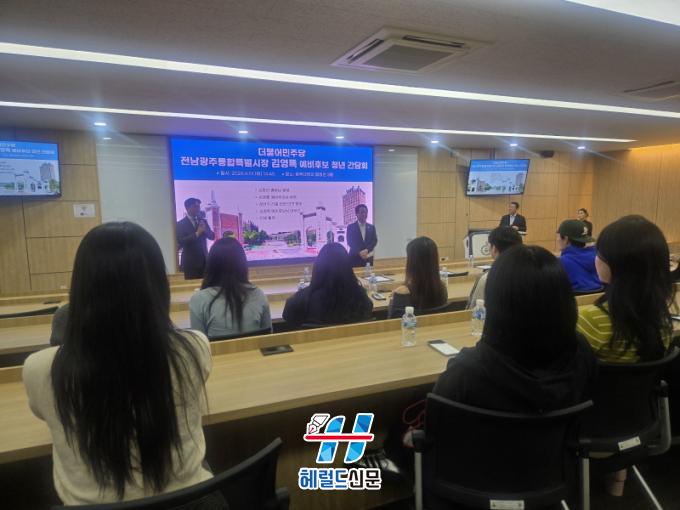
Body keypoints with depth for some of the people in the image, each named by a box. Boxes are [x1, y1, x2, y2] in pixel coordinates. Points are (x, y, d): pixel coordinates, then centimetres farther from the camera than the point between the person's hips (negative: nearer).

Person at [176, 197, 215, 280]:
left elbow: (212, 236, 8)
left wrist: (205, 230, -12)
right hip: (191, 262, -4)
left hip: (204, 260, 5)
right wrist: (197, 233, -19)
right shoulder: (181, 224, -4)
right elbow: (180, 242, -15)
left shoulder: (202, 221, 12)